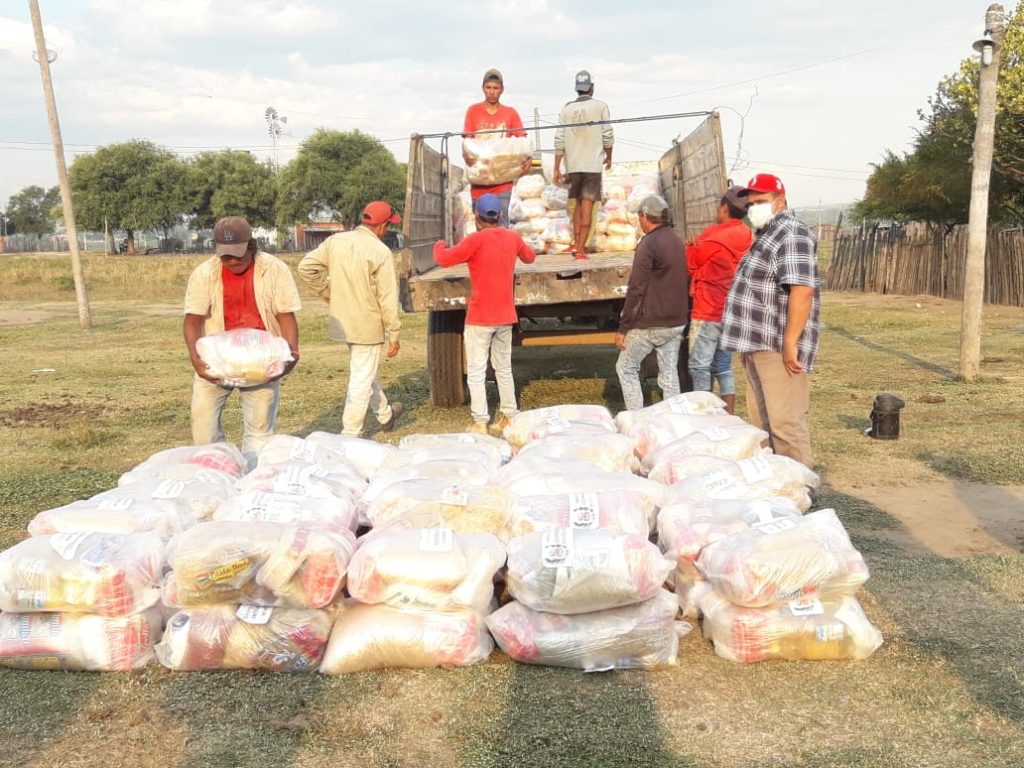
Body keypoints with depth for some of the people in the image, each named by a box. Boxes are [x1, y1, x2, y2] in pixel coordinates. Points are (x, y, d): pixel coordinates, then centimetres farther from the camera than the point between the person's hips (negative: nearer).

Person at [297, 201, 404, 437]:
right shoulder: (380, 252, -17)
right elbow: (388, 299, -16)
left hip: (342, 322, 7)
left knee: (366, 370, 24)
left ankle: (385, 414, 42)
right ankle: (350, 435, 7)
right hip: (368, 326, -7)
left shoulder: (335, 241, -1)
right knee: (362, 379, 2)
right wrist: (394, 334, -9)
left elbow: (305, 267, -1)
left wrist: (324, 289, 10)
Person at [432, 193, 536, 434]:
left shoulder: (477, 239, -15)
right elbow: (530, 257, 21)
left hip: (480, 317, -5)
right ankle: (510, 416, 18)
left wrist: (439, 245, 7)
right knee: (504, 368, 16)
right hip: (505, 316, 5)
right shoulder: (513, 237, 2)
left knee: (476, 371, 0)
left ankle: (480, 423, -3)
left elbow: (443, 259, -14)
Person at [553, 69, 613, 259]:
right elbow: (608, 136, -1)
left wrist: (557, 169, 4)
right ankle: (580, 249, -7)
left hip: (572, 165, 3)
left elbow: (559, 141, 1)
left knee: (578, 203, 20)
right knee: (587, 206, -3)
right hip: (593, 165, -3)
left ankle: (576, 242, 14)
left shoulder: (566, 109, 5)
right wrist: (609, 156, 16)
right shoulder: (600, 106, -1)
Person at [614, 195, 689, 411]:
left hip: (649, 324, -7)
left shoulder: (649, 244, -13)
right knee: (670, 374, 10)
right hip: (676, 323, 7)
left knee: (626, 368, 7)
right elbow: (686, 284, 16)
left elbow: (636, 289, -16)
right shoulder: (679, 242, 10)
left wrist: (623, 327, -13)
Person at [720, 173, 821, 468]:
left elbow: (802, 289, -22)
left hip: (778, 348, -10)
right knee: (760, 421, 15)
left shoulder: (792, 234, -12)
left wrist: (791, 342, -25)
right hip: (757, 346, 10)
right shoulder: (767, 235, 20)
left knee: (784, 422, -9)